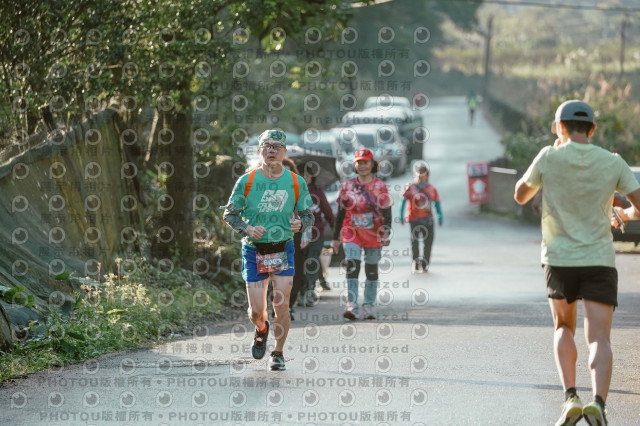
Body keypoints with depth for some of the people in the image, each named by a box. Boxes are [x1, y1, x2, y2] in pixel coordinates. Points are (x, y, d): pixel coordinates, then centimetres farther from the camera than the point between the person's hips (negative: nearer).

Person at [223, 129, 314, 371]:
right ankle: (261, 330, 35)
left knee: (281, 305, -9)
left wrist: (300, 225, -14)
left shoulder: (296, 183, 0)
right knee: (256, 311, -2)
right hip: (254, 251, 0)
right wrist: (247, 228, -15)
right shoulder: (247, 181, -4)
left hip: (283, 251, 0)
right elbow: (229, 213, 4)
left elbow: (308, 215, 9)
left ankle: (278, 353, 12)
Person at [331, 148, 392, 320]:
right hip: (352, 232, 0)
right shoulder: (347, 185, 6)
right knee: (352, 266, -17)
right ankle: (352, 306, -23)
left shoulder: (379, 186, 2)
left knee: (372, 270, 6)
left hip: (373, 234, 0)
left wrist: (386, 232, -16)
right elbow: (340, 213, 10)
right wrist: (335, 238, 10)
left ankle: (368, 307, 15)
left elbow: (386, 212, -2)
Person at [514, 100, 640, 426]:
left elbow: (520, 196, 12)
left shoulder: (549, 157, -3)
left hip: (560, 261, 0)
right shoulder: (612, 163, 0)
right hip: (600, 262, 0)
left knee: (564, 328, 22)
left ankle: (571, 397, 2)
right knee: (599, 340, -5)